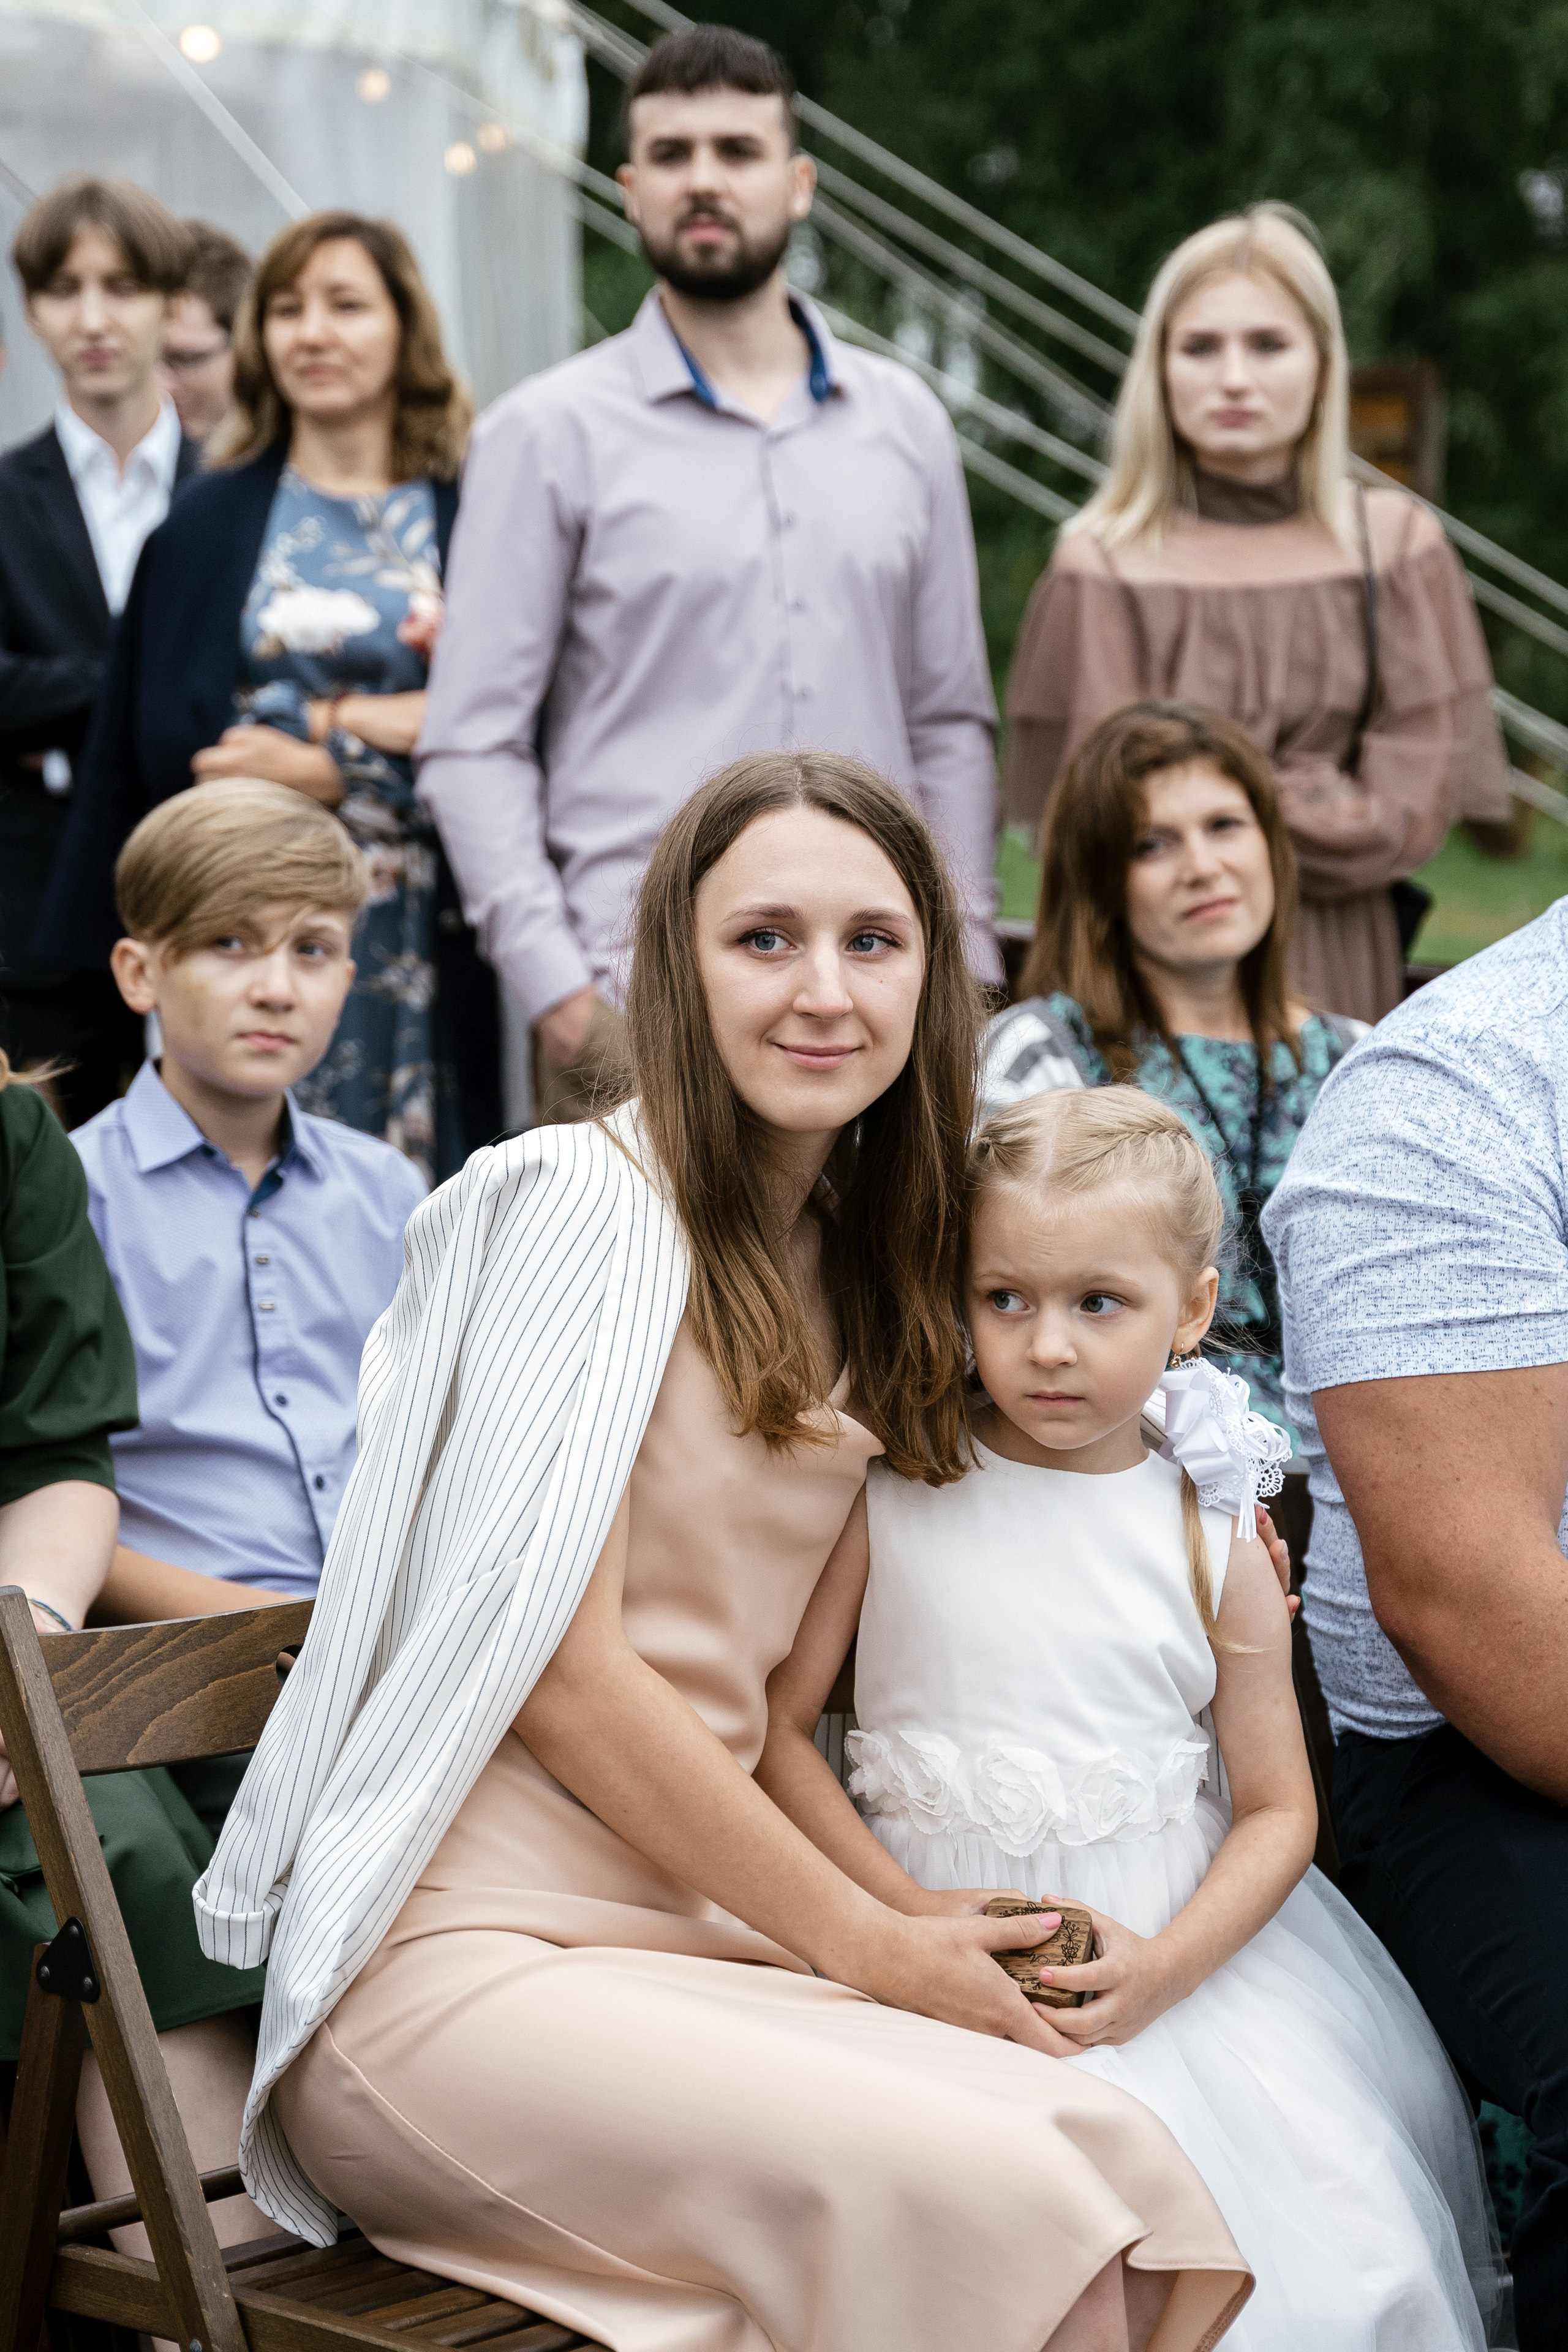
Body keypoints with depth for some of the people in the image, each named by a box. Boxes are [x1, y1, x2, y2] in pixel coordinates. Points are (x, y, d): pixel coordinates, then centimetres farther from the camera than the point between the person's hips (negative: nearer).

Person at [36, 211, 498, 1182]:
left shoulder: (475, 518, 4)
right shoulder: (210, 521, 8)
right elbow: (162, 740, 3)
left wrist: (327, 767, -11)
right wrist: (363, 720, -8)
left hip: (425, 931, -1)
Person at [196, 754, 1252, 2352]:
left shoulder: (864, 1273, 19)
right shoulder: (578, 1200, -6)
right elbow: (558, 1669, -10)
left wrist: (899, 1907, 5)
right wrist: (860, 1940, -5)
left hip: (695, 1941, 7)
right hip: (461, 1957, -7)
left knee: (1121, 2159, -22)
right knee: (956, 2179, -30)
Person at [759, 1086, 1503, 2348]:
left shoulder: (1215, 1541, 1)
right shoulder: (888, 1494, -1)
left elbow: (1278, 1809, 3)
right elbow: (778, 1726, -2)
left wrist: (1163, 1966, -14)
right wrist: (912, 1918, -13)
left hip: (1179, 1941, 1)